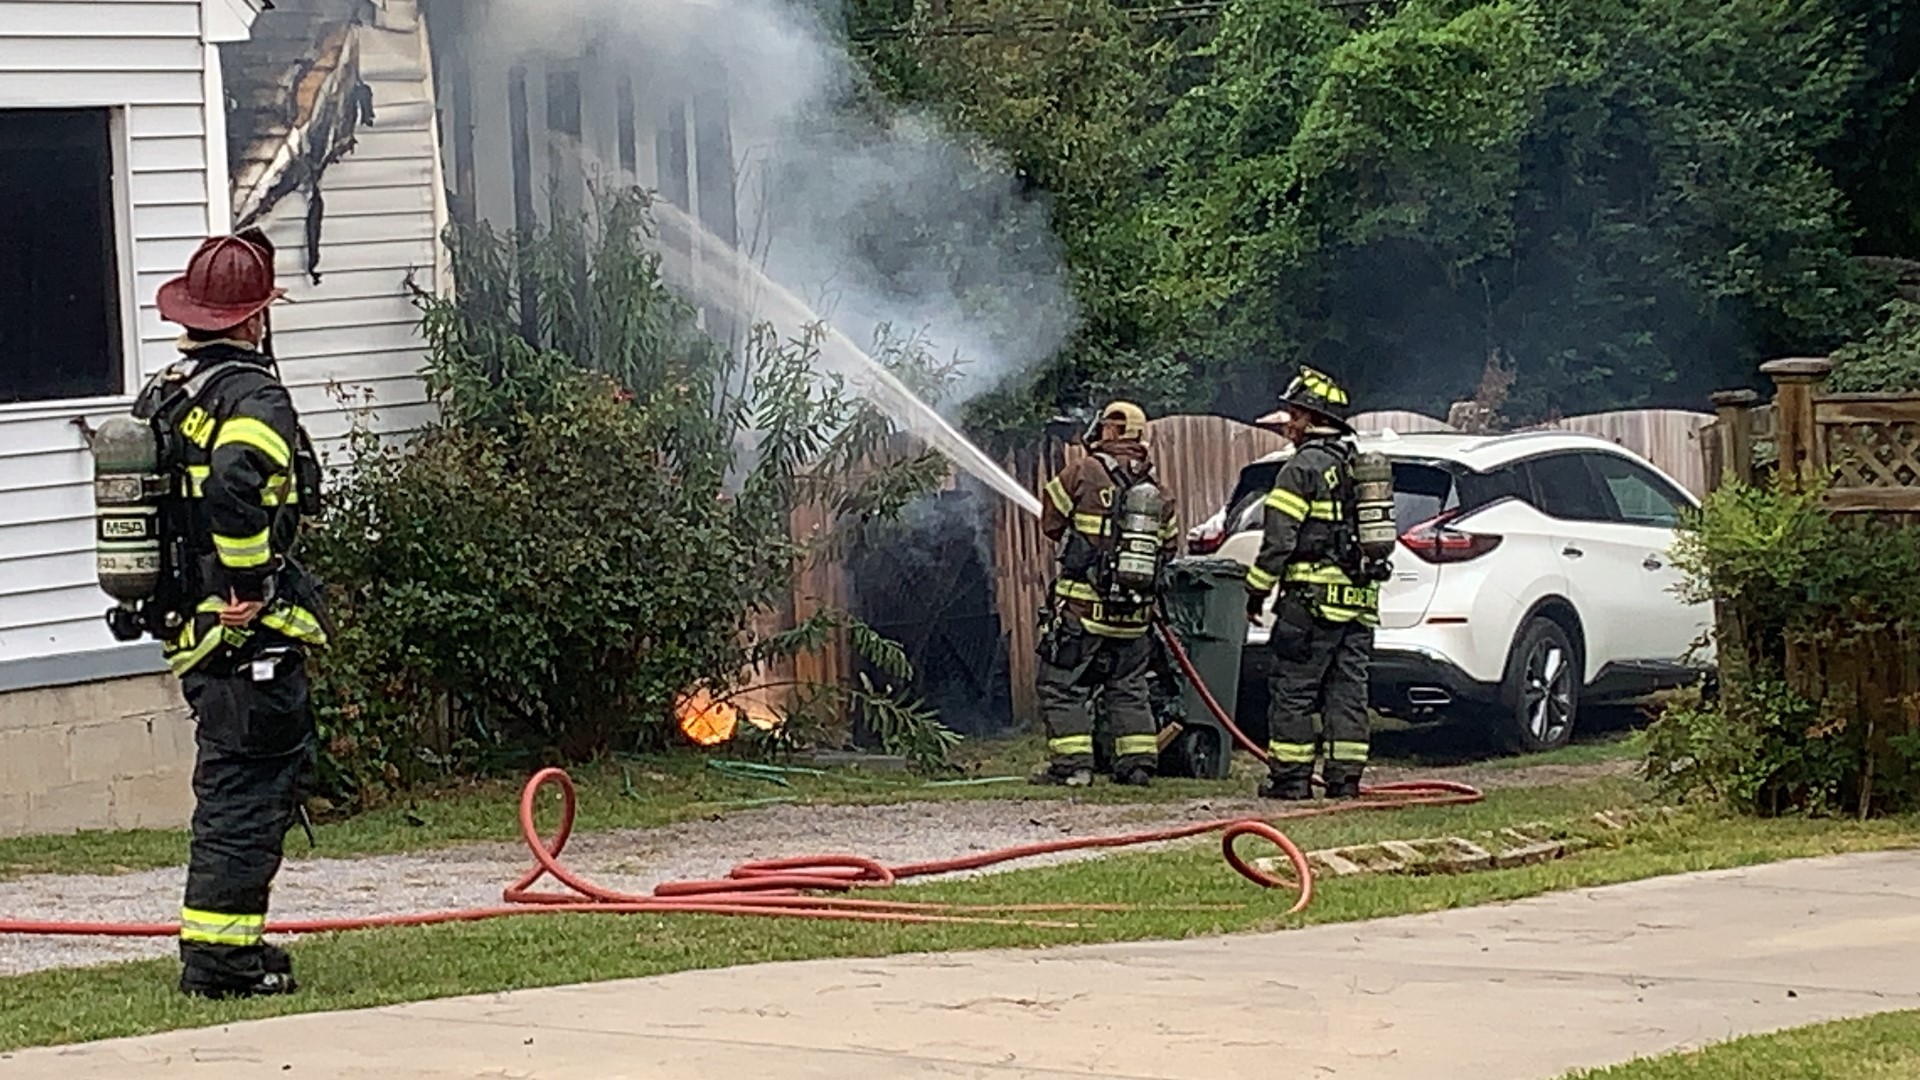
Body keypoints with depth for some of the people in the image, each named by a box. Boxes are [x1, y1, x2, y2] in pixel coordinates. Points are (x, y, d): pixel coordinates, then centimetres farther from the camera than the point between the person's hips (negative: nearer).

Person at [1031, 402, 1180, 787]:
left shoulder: (1083, 473, -7)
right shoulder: (1157, 491, 8)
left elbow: (1051, 522, 1)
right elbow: (1169, 545, 14)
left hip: (1082, 609, -5)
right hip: (1134, 613, 5)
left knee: (1062, 685, 2)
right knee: (1129, 690, 15)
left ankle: (1071, 764, -3)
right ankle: (1138, 762, 11)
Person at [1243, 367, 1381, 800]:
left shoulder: (1304, 468, -9)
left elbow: (1279, 538, -12)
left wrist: (1257, 589, -5)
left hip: (1313, 599, -8)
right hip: (1360, 600, 8)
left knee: (1293, 688, -1)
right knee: (1348, 691, 9)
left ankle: (1290, 776, -1)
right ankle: (1344, 777, 8)